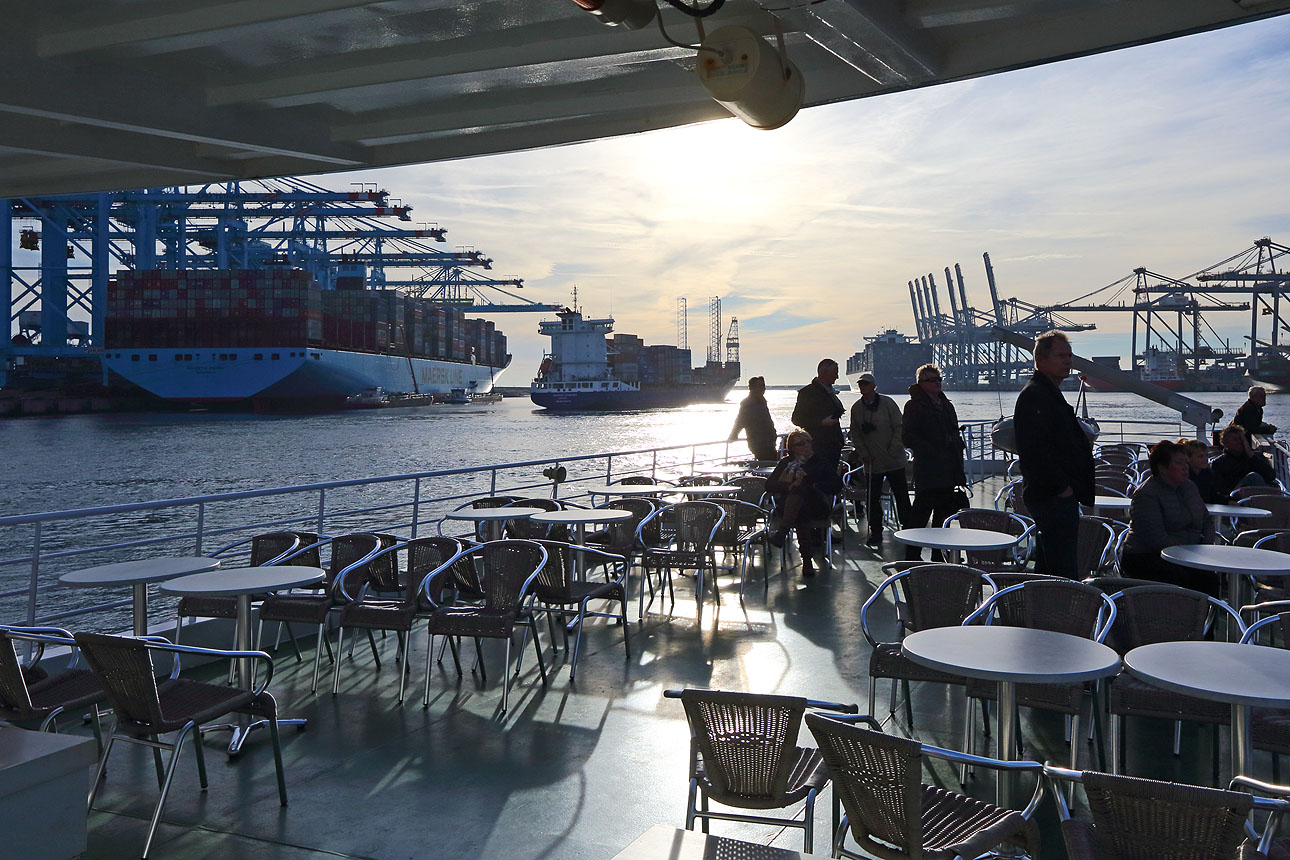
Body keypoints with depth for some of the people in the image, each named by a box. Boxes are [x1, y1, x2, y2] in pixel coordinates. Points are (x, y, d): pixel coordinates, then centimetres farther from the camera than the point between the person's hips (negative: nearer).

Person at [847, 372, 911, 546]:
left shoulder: (887, 403, -6)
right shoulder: (856, 408, 3)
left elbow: (899, 427, -5)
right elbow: (855, 434, 8)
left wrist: (893, 450, -11)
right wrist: (863, 453, -3)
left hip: (893, 460, -2)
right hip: (871, 462, 3)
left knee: (901, 495, 5)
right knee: (872, 498, 2)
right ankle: (875, 531, 11)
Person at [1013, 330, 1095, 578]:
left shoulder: (1050, 394, 21)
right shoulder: (1034, 395, -14)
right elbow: (1033, 450, -23)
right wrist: (1061, 487, -20)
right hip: (1053, 499, -11)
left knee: (1048, 570, 17)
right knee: (1065, 575, -11)